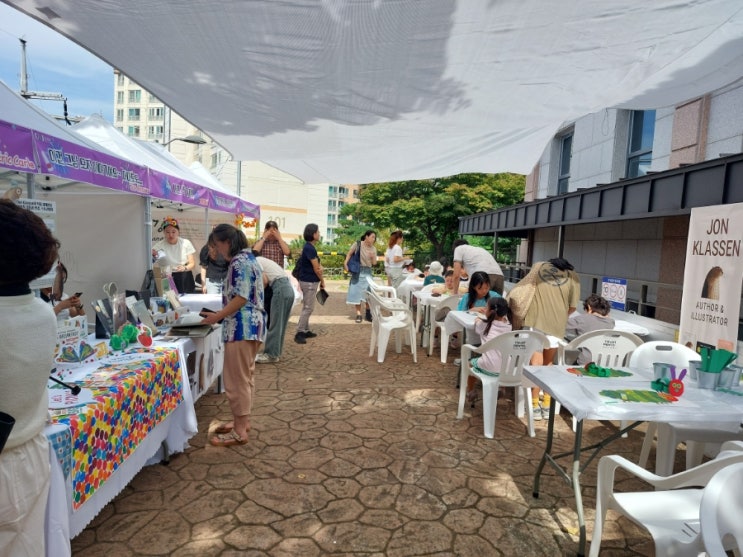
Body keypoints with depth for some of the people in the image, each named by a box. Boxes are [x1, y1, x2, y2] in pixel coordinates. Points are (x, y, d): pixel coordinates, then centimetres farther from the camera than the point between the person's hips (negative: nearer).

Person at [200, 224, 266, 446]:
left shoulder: (238, 263, -16)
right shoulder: (249, 258, 16)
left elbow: (241, 298, -22)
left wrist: (217, 316, -13)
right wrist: (222, 314, 16)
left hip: (242, 327, -11)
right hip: (252, 325, 11)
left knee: (236, 379, -3)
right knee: (245, 376, 17)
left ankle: (239, 432, 4)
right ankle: (243, 421, 28)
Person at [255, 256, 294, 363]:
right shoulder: (261, 260, 26)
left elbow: (265, 280, -8)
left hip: (280, 288, -9)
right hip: (288, 288, 9)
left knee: (275, 324, -2)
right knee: (280, 324, 13)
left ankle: (272, 355, 5)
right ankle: (276, 353, 20)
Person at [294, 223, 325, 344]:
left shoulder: (309, 247, 11)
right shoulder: (310, 248, -20)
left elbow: (317, 265, 16)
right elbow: (316, 269, -16)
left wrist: (320, 267, -3)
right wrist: (322, 281, -4)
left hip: (309, 281, 10)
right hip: (309, 282, -10)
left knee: (307, 307, 15)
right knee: (308, 308, -7)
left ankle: (305, 331, 23)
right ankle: (299, 333, -5)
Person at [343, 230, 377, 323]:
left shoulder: (373, 249, 3)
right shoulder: (357, 244, -8)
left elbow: (374, 263, 5)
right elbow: (349, 254, -1)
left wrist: (373, 257, -14)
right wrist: (345, 263, -12)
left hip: (367, 272, 3)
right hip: (357, 271, -3)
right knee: (357, 292, 1)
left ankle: (368, 313, 17)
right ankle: (358, 314, 9)